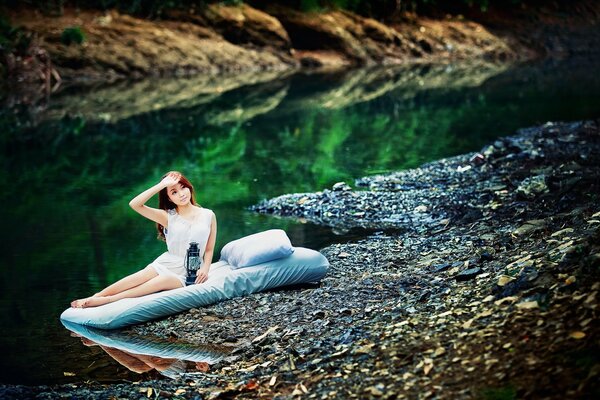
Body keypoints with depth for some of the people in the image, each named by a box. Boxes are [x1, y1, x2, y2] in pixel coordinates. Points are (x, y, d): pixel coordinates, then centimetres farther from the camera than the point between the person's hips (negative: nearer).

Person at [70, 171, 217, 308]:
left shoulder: (208, 216, 5)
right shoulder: (168, 217, 3)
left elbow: (209, 249, 12)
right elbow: (134, 204, -10)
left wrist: (205, 269, -8)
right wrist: (161, 185, -12)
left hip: (187, 274, -1)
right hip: (165, 263, 1)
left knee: (163, 281, -35)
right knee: (141, 277, -33)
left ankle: (108, 299, -42)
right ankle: (95, 297, -40)